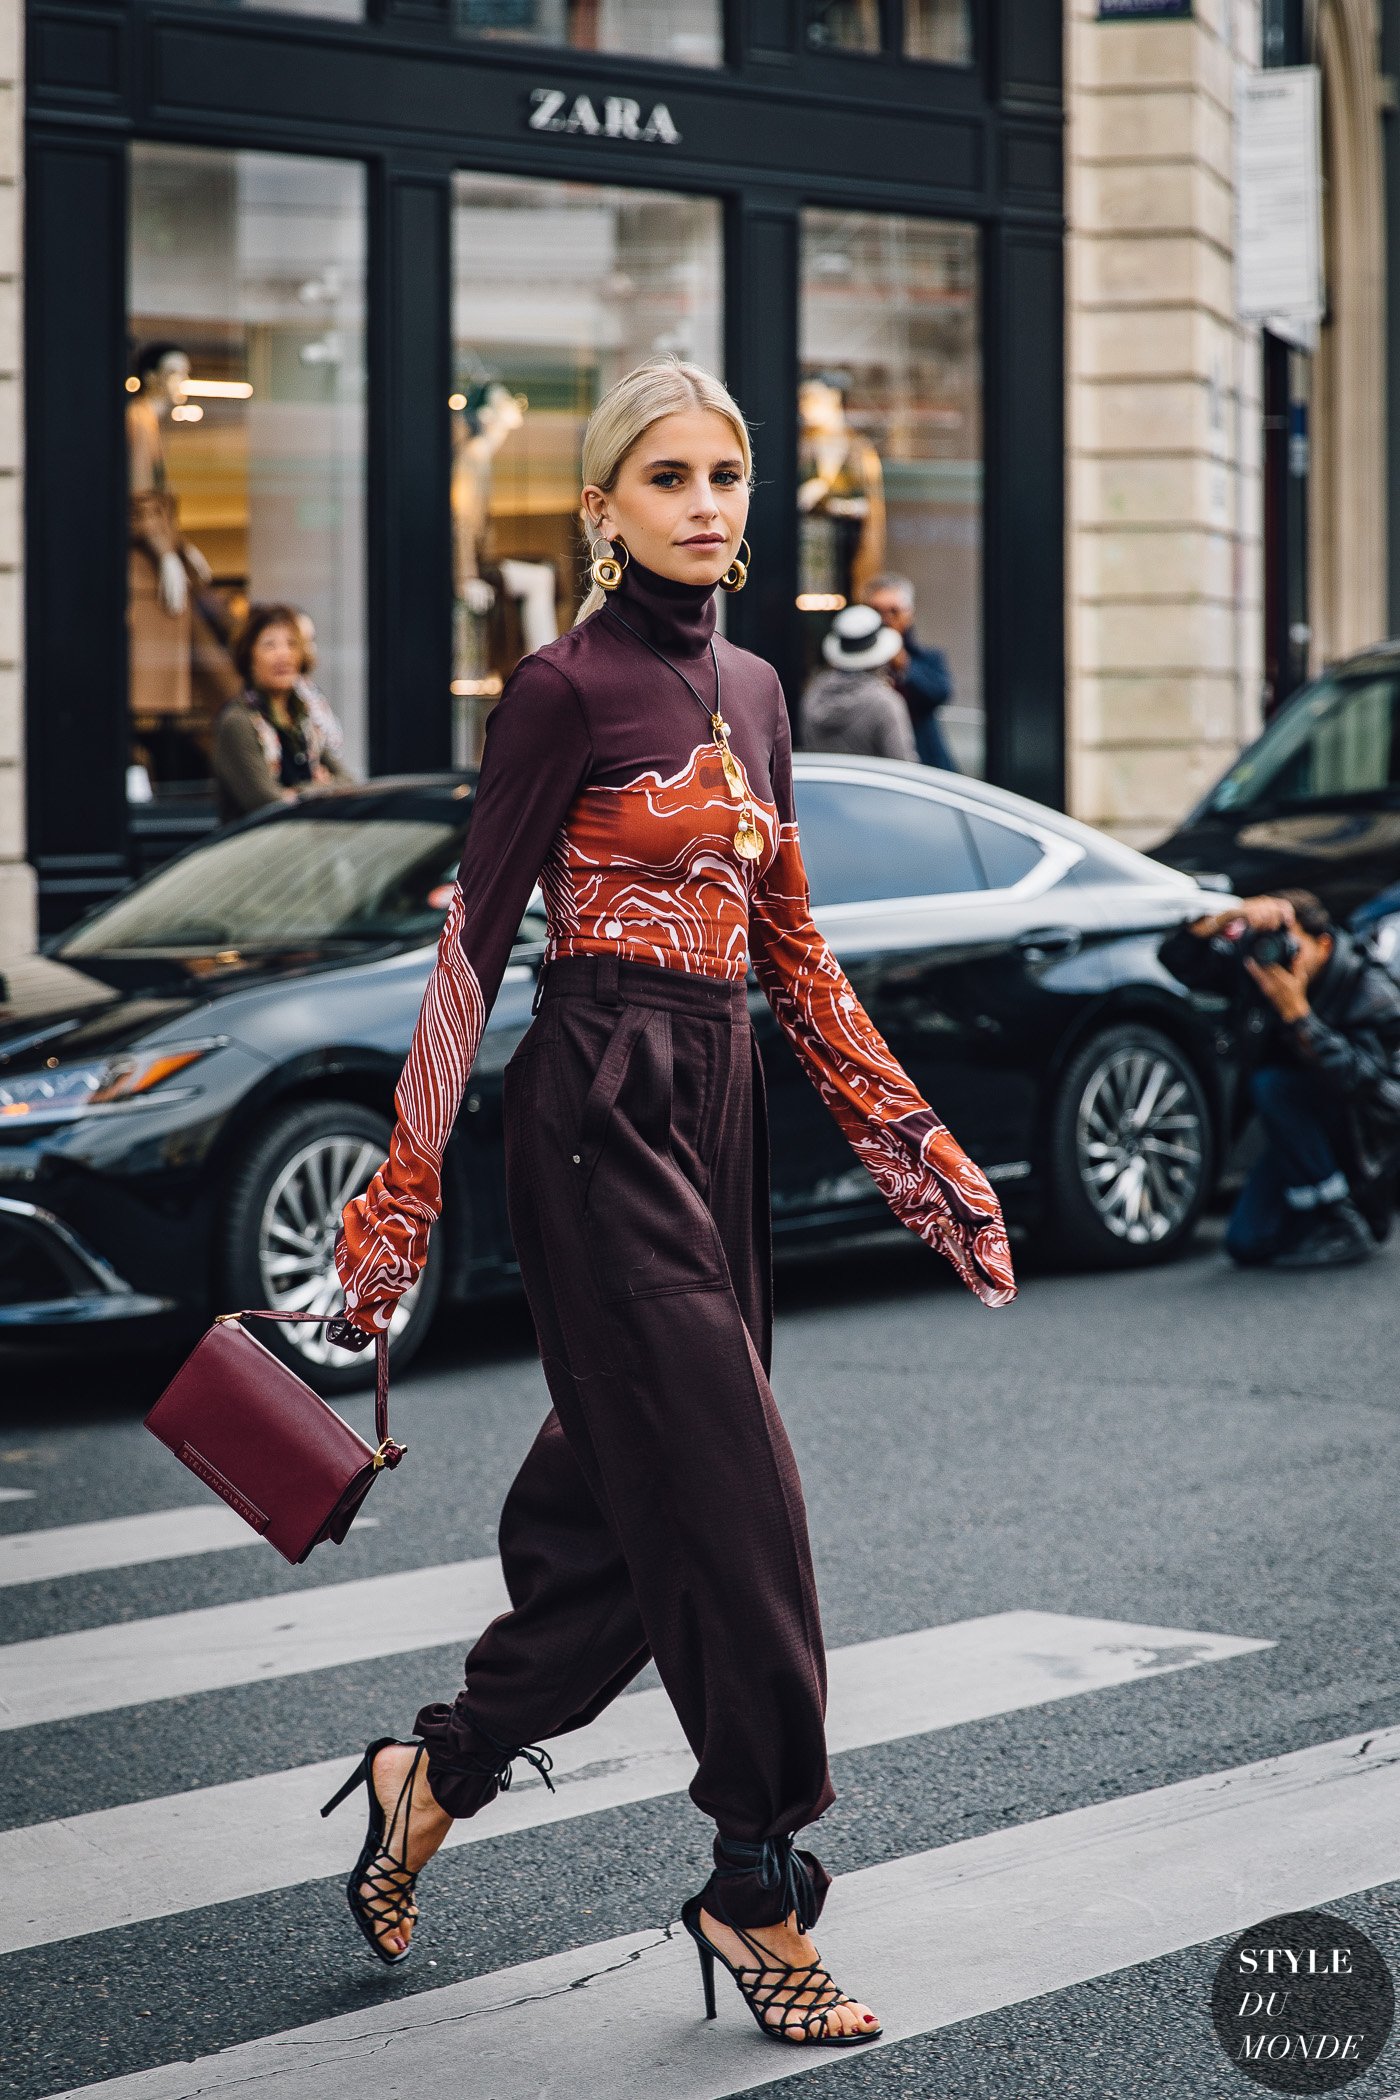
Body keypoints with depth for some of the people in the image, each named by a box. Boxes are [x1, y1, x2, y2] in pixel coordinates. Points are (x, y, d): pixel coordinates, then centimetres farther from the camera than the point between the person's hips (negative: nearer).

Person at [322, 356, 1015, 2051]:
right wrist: (405, 1191, -12)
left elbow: (788, 941, 17)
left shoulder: (749, 690, 13)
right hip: (598, 1107, -8)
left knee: (623, 1500, 11)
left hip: (716, 1102, 8)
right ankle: (760, 1889, 2)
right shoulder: (566, 688, -9)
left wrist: (910, 1140, 14)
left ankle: (431, 1779, 27)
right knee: (726, 1497, -7)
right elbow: (473, 943, -9)